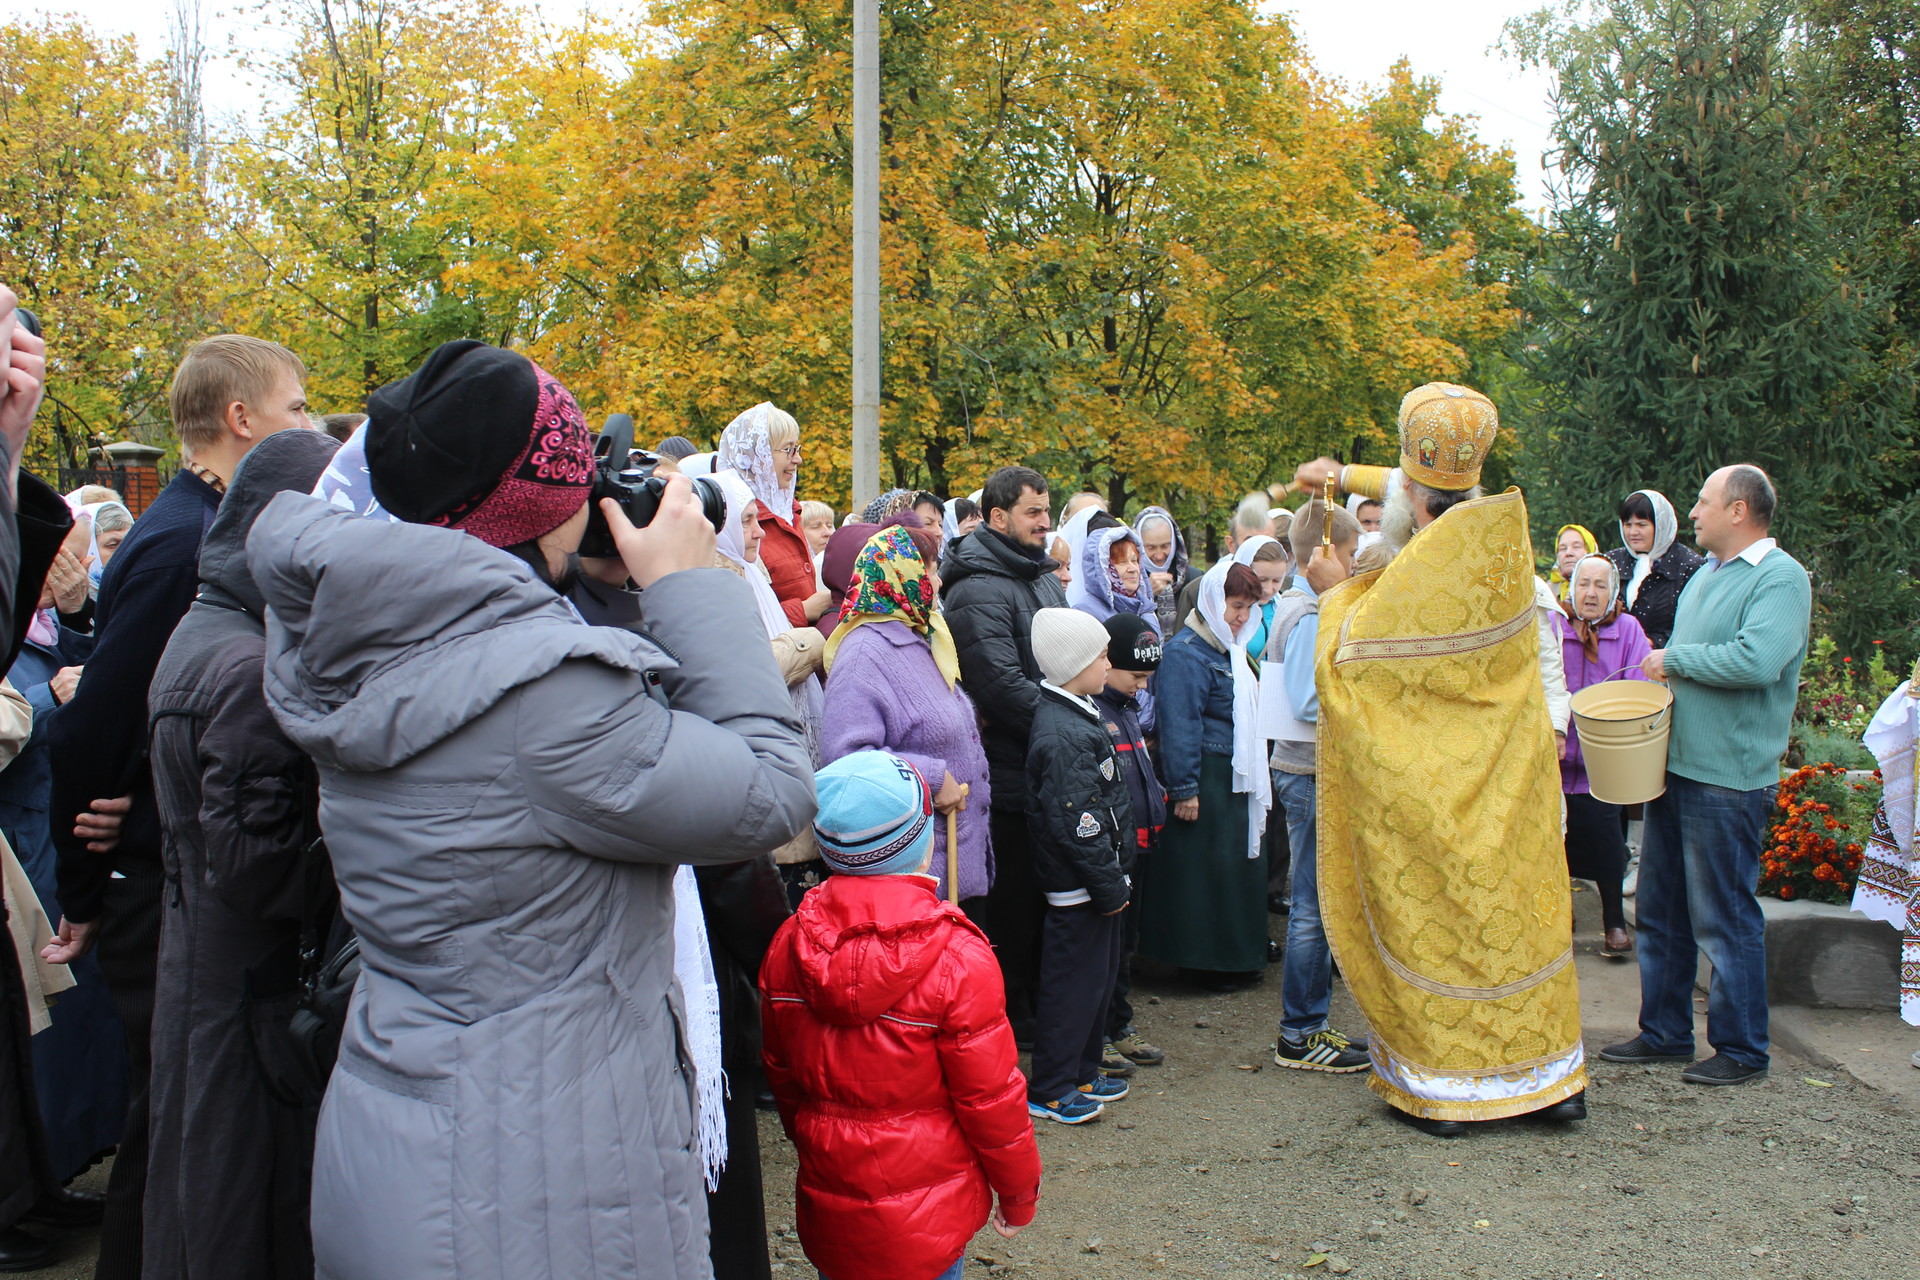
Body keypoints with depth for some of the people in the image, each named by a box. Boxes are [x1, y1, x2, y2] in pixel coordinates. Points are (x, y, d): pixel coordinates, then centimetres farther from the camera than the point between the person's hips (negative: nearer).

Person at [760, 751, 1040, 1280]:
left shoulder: (787, 947, -6)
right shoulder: (957, 959, -21)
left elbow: (782, 1077, 6)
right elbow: (991, 1097, -14)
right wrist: (1019, 1194, 1)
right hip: (926, 1217, -4)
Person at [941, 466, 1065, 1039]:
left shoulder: (1044, 579, 15)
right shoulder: (978, 590, -15)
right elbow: (1004, 686, -24)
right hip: (1012, 775, -9)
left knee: (1046, 900, 17)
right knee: (1011, 906, 2)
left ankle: (1038, 1008, 29)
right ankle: (1011, 1016, 15)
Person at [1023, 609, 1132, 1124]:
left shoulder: (1075, 715, 10)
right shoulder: (1064, 735, -24)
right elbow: (1076, 824, -26)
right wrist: (1109, 885, -19)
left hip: (1097, 882, 11)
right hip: (1078, 887, -11)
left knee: (1099, 974, 19)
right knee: (1073, 982, 0)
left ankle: (1082, 1073, 33)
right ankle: (1049, 1091, 12)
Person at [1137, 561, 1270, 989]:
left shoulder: (1229, 649, 14)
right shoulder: (1186, 654, -16)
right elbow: (1179, 727, -20)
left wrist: (1256, 775, 22)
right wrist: (1184, 789, -22)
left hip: (1235, 777, 10)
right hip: (1204, 781, -10)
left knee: (1239, 865, 14)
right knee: (1204, 870, -2)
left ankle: (1236, 959, 25)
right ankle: (1202, 962, 10)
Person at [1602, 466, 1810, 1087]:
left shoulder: (1781, 577, -12)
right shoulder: (1705, 574, 16)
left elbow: (1758, 660, -28)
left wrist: (1675, 659, -15)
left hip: (1729, 780, -9)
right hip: (1674, 766, 9)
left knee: (1724, 919, 0)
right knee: (1659, 910, 14)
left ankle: (1741, 1050, 14)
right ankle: (1664, 1033, 26)